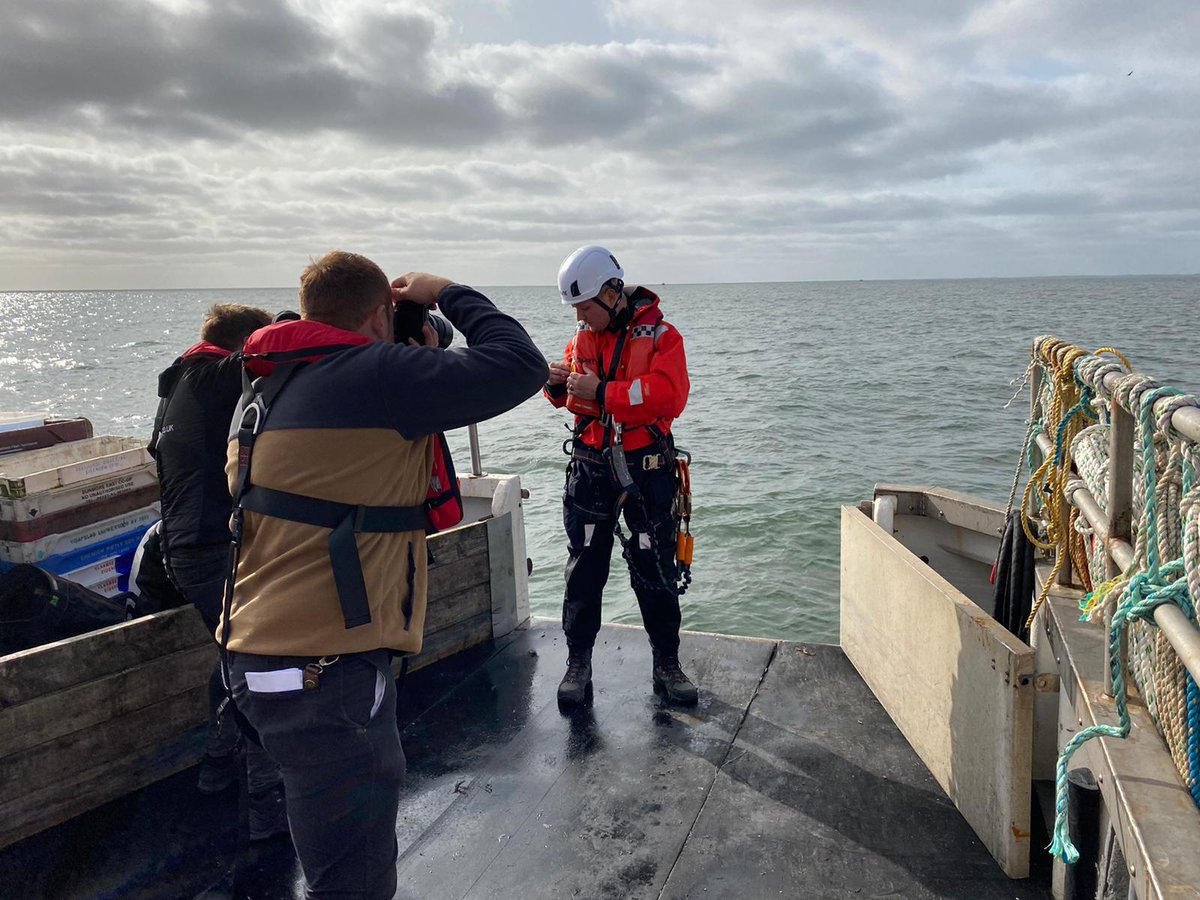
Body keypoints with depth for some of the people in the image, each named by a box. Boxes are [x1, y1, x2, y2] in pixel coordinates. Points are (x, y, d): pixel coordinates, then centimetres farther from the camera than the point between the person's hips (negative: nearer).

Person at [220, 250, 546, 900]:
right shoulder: (377, 373, -14)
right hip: (325, 672, -10)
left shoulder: (266, 389, 15)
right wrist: (446, 295, 2)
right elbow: (520, 366, -14)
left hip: (261, 653, 10)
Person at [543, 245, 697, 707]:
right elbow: (571, 398, 18)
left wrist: (602, 390, -24)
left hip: (646, 470, -4)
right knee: (584, 569, 8)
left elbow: (669, 396, -23)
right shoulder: (583, 337, 8)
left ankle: (666, 664, 22)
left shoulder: (659, 336, -9)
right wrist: (557, 384, -6)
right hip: (590, 466, 4)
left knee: (655, 572, 7)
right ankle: (578, 663, 21)